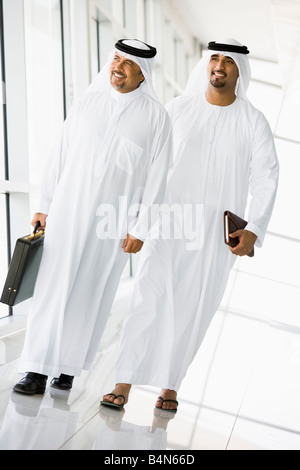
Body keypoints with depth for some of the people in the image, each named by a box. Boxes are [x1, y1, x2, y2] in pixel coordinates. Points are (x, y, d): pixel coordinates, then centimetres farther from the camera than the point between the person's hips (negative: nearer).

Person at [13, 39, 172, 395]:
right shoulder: (87, 103, 8)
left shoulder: (155, 117, 0)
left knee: (91, 295, 3)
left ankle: (68, 366, 14)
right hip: (68, 210, 2)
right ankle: (37, 370, -2)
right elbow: (60, 156, 10)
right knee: (52, 288, -4)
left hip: (113, 220, -2)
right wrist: (44, 205, 7)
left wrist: (140, 228, -6)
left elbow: (157, 176, -2)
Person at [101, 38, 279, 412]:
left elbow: (265, 178, -1)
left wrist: (254, 230, -12)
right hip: (170, 218, 0)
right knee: (148, 296, -10)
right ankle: (124, 384, -9)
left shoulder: (252, 122, 2)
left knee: (193, 308, 1)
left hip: (219, 229, 0)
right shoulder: (178, 108, 5)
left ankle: (169, 385, 13)